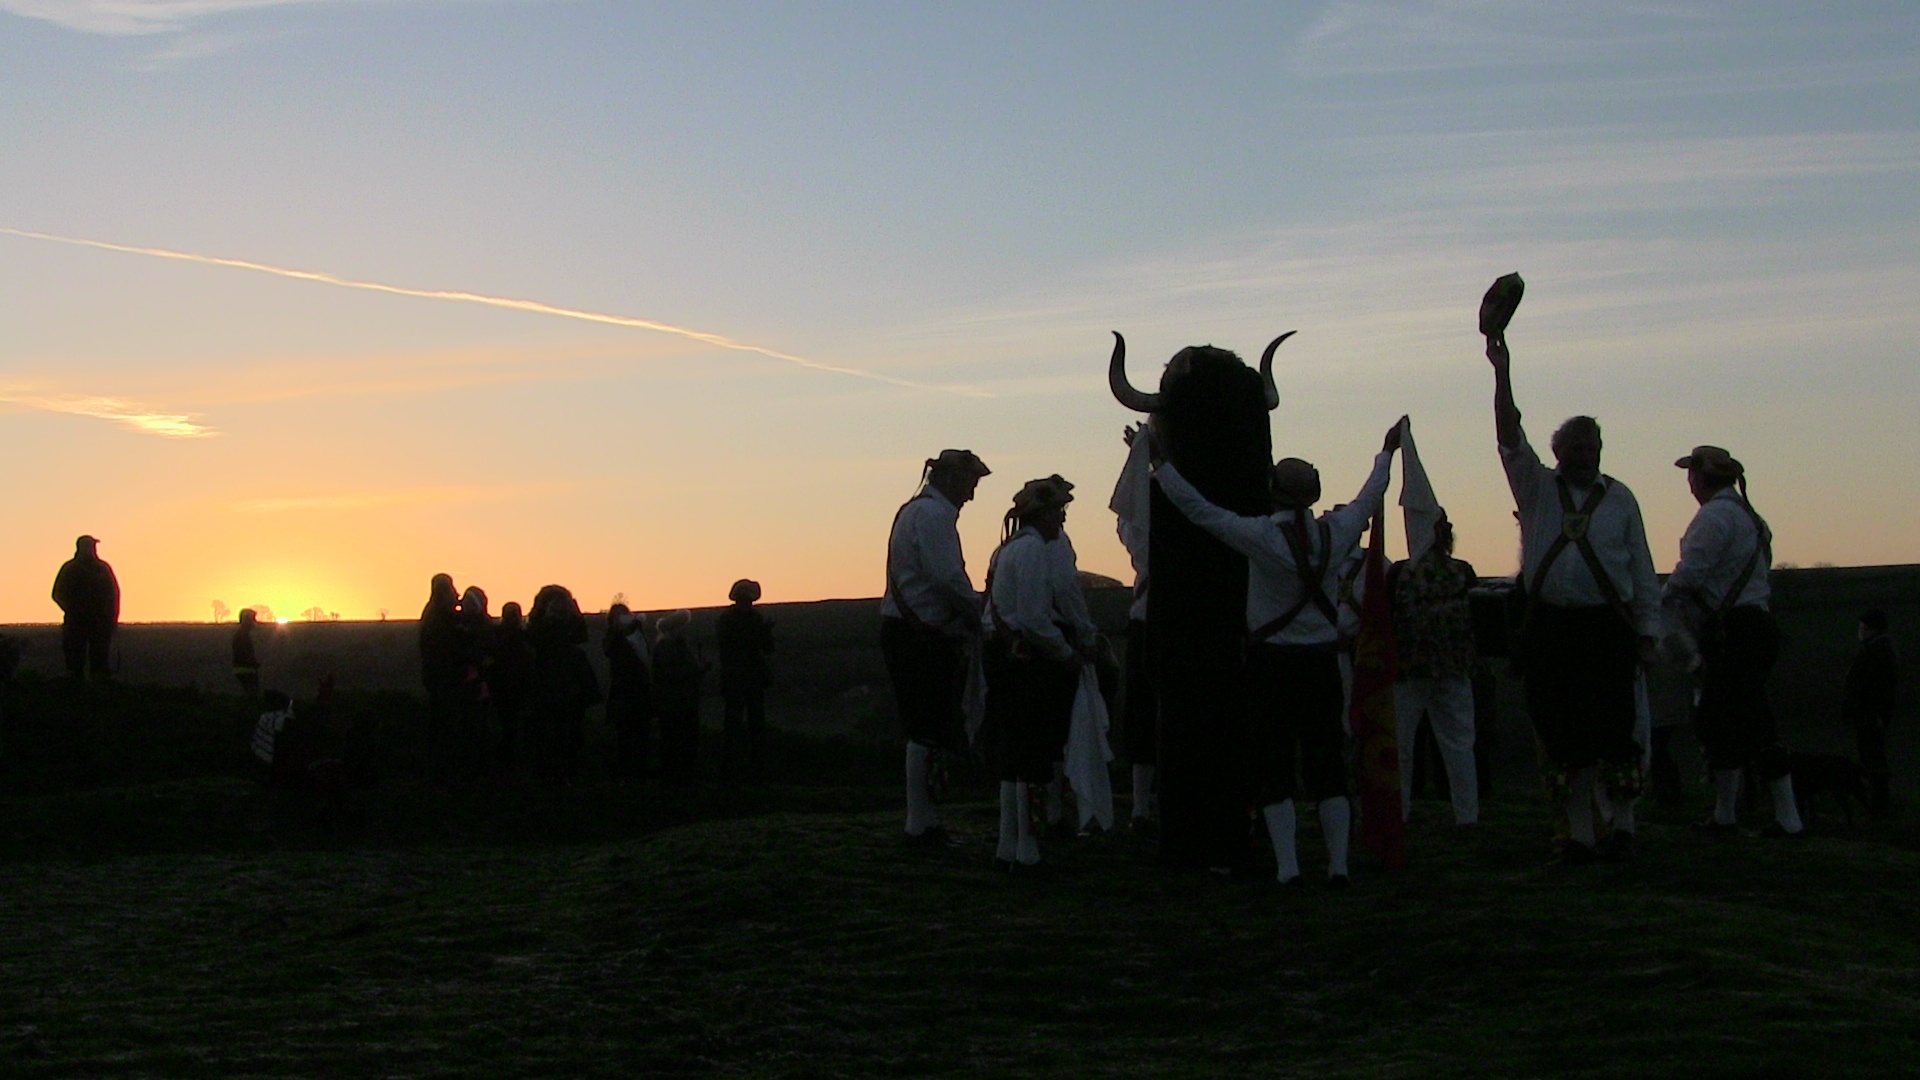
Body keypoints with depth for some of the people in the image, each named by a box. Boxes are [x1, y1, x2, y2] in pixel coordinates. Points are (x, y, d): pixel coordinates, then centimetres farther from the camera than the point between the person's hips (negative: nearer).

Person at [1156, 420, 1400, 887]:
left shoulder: (1262, 537, -15)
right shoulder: (1335, 533, -2)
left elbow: (1198, 508, -12)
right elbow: (1368, 500, 17)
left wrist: (1160, 461, -3)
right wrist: (1387, 452, 34)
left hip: (1272, 660, -3)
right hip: (1323, 660, 4)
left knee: (1274, 765, 2)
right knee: (1327, 764, 9)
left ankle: (1287, 866, -3)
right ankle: (1338, 864, 5)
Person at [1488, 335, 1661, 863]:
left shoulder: (1620, 498, 9)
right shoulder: (1538, 488, 9)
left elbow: (1642, 571, 10)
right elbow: (1511, 438, -5)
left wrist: (1647, 634, 5)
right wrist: (1502, 372, -16)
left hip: (1607, 627, -1)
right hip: (1549, 627, 1)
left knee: (1612, 727, -6)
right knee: (1561, 733, 2)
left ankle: (1623, 820, 12)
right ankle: (1579, 832, 10)